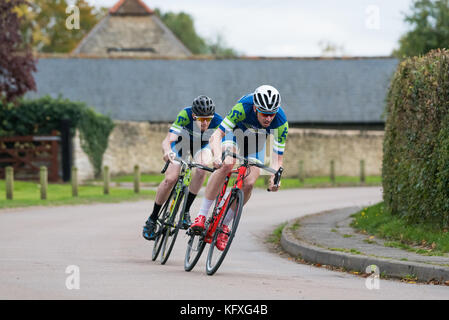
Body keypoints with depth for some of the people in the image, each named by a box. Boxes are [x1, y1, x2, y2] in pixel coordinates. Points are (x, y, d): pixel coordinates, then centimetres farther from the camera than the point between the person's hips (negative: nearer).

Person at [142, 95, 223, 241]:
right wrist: (167, 152, -67)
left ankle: (186, 211, -19)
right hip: (182, 140, -1)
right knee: (170, 179, -19)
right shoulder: (185, 116, -37)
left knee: (202, 168, -31)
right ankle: (152, 219, 0)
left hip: (202, 145, 1)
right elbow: (167, 141, -44)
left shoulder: (218, 121, -32)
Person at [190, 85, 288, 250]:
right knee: (226, 165, -31)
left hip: (257, 138, 2)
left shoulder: (281, 122, -31)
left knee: (249, 183, -16)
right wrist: (217, 156, -61)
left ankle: (224, 224, 3)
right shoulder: (243, 107, -39)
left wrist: (274, 177, -46)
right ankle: (201, 216, -26)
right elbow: (216, 136, -41)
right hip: (236, 130, -2)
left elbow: (278, 157, -26)